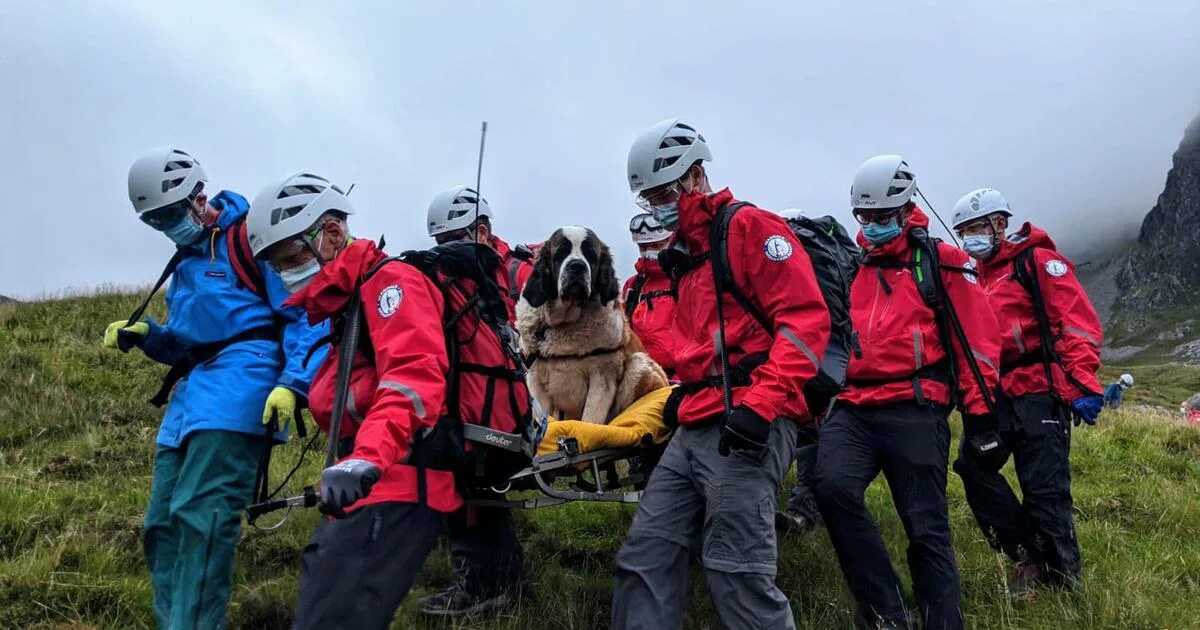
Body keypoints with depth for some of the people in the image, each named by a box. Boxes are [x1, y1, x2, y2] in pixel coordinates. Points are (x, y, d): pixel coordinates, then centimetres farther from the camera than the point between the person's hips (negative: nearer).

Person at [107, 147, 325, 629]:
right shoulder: (187, 260, 24)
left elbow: (306, 315, -9)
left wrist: (292, 383, -22)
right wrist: (146, 335, 10)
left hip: (239, 380, -9)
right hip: (191, 392, 10)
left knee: (199, 514, -19)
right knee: (162, 523, 7)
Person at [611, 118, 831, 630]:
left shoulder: (750, 226, -2)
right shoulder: (684, 255, 25)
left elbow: (805, 318, -13)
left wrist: (760, 403, -22)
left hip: (747, 426, -9)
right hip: (694, 430, 9)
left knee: (737, 575, -11)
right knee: (644, 561, 7)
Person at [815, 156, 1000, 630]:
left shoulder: (941, 264, 7)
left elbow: (976, 338, 4)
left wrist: (979, 407, -1)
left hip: (914, 410, -3)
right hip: (852, 408, 3)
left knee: (926, 529, -2)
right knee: (833, 487, -24)